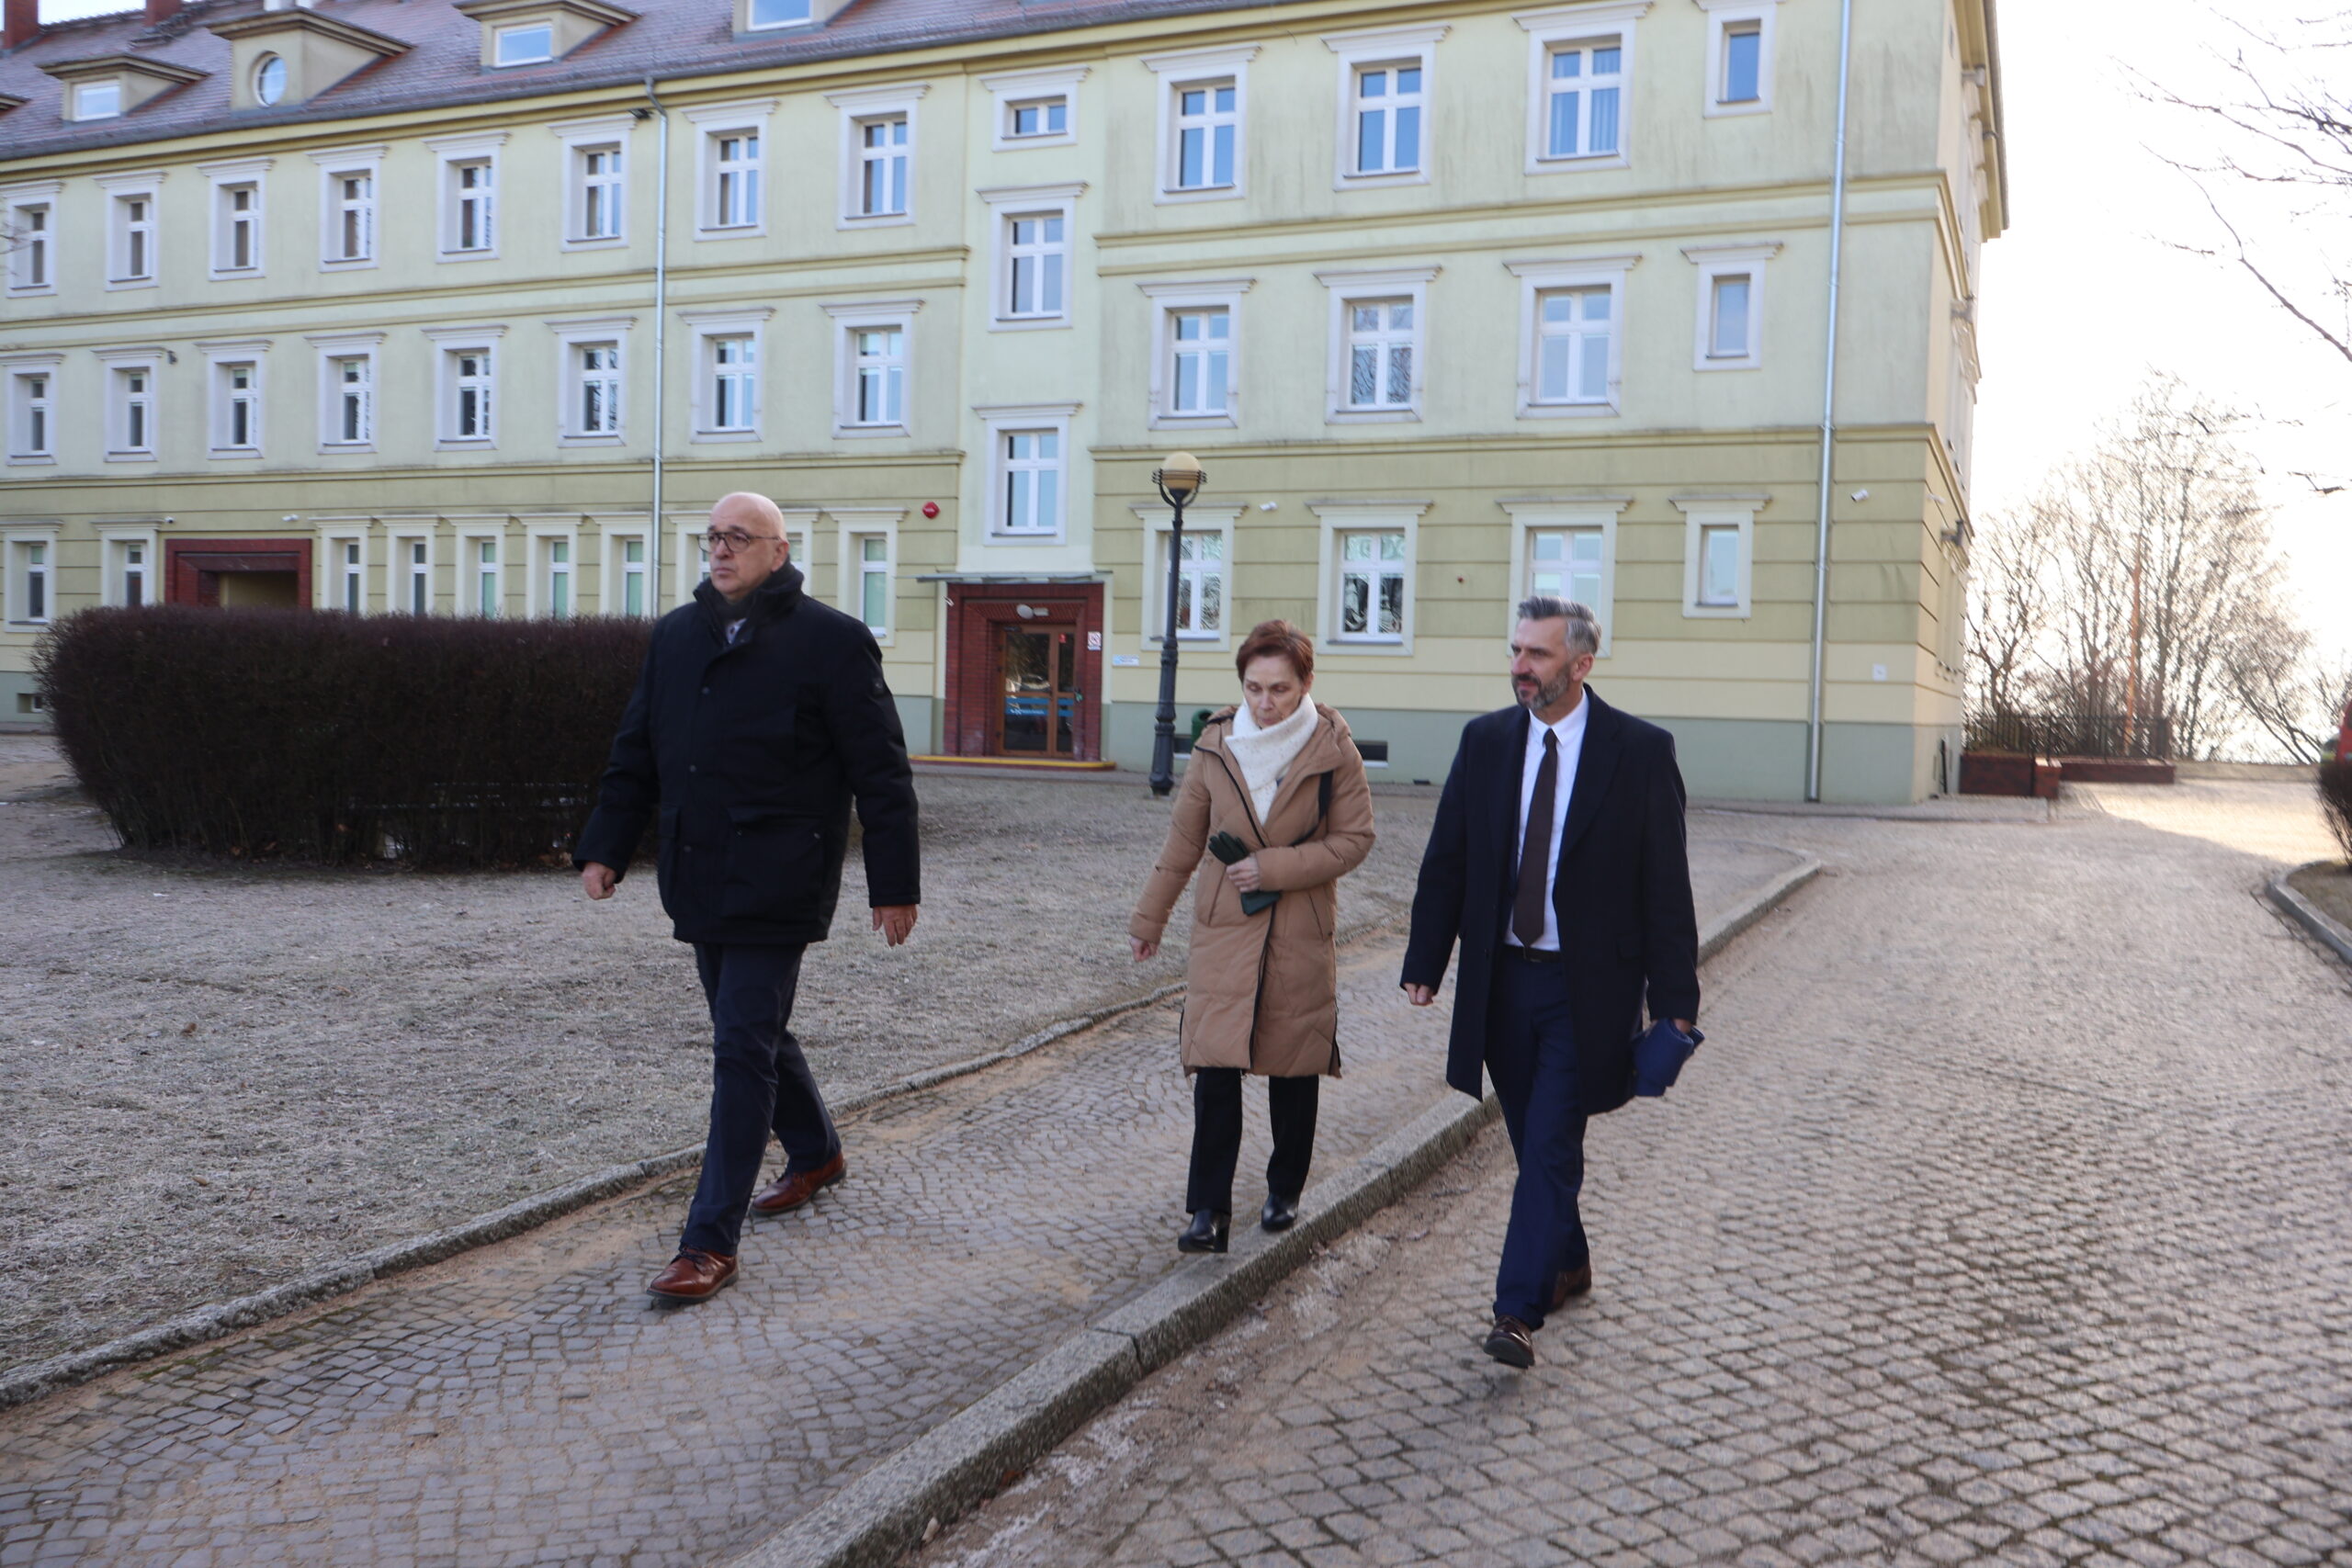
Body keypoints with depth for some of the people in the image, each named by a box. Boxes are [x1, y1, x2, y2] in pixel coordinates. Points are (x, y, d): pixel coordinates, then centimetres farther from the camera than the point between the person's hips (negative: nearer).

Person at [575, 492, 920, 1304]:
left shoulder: (832, 640, -7)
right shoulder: (676, 635, 11)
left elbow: (880, 772, -7)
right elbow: (636, 753, 17)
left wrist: (893, 884, -8)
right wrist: (606, 846, 10)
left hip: (775, 885, -7)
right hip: (699, 879, 7)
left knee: (742, 1047, -8)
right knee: (754, 1031, 19)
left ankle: (711, 1243, -2)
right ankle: (816, 1153, 43)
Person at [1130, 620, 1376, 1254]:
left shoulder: (1332, 748, -6)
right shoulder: (1216, 745, -1)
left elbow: (1354, 839, -3)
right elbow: (1183, 840, 9)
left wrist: (1276, 867, -14)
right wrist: (1148, 919, 14)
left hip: (1302, 934, -1)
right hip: (1223, 929, 1)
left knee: (1294, 1070, 11)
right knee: (1215, 1067, -8)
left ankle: (1285, 1190, 31)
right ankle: (1209, 1211, -1)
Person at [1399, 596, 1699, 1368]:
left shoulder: (1641, 751, -7)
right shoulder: (1485, 740, 3)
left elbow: (1666, 884, -6)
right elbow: (1446, 861, 7)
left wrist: (1673, 1000, -8)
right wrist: (1424, 963, 2)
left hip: (1587, 988, -4)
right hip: (1501, 979, 4)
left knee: (1551, 1145, -7)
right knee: (1534, 1142, 15)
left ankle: (1518, 1311, -4)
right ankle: (1567, 1266, 36)